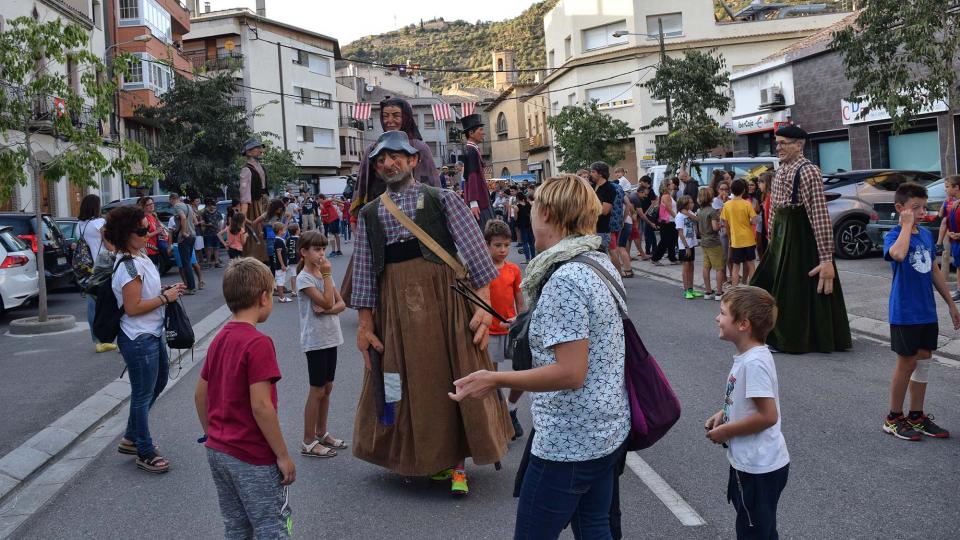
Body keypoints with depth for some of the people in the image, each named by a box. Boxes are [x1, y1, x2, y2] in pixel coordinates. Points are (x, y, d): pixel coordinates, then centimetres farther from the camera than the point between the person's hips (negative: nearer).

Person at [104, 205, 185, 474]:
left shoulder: (140, 256, 7)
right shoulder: (128, 267, -22)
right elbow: (132, 307, -24)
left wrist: (165, 290, 3)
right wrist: (165, 298, -17)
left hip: (152, 334, 10)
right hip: (139, 339, -10)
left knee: (159, 380, 24)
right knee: (143, 395, 4)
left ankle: (131, 438, 36)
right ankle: (145, 454, 20)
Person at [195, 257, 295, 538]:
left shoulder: (219, 339, 5)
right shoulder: (258, 343, -19)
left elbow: (200, 395, 11)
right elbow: (260, 406, -23)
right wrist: (283, 456, -16)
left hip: (217, 452, 8)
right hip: (252, 459, -8)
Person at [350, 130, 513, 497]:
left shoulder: (442, 200, 4)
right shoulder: (369, 215, 12)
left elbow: (474, 252, -3)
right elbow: (364, 272, 9)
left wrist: (484, 305, -11)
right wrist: (365, 324, 4)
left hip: (444, 298, -2)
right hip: (394, 305, 3)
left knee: (453, 379, 2)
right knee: (406, 382, 7)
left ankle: (455, 460, 16)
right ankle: (424, 458, 24)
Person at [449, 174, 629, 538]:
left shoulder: (562, 280, -23)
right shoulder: (602, 264, 5)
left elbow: (571, 372, -26)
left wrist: (496, 379, -21)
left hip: (568, 442, -9)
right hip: (607, 431, 9)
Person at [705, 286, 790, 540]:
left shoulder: (754, 362, -25)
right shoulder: (747, 356, 4)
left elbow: (768, 416, -28)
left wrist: (726, 431, -18)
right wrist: (723, 414, 4)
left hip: (759, 467, -9)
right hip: (749, 462, 9)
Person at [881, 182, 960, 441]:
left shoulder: (927, 235, 8)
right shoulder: (893, 236, -13)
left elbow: (935, 270, 15)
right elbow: (898, 254, -38)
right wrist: (907, 224, -24)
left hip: (927, 312, 7)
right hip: (904, 313, -7)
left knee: (923, 361, 11)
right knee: (907, 362, 1)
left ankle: (916, 417, 23)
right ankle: (893, 418, 15)